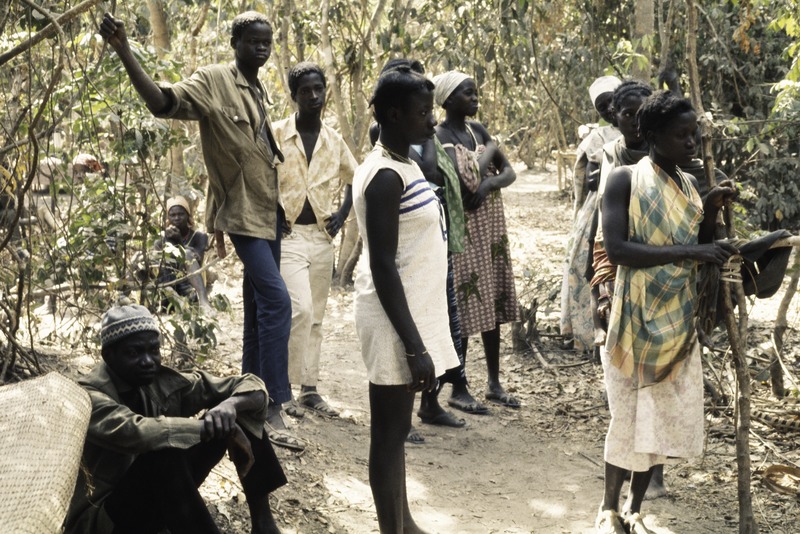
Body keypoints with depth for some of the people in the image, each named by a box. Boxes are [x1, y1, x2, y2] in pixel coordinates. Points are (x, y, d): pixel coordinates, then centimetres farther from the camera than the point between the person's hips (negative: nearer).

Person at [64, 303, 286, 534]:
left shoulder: (165, 382, -7)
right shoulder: (89, 396, -23)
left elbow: (253, 387, -4)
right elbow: (132, 432, -43)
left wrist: (229, 405, -28)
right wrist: (206, 426, -33)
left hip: (162, 496, 7)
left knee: (240, 417, -4)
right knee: (165, 457, -37)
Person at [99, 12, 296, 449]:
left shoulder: (260, 92, 12)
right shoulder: (212, 81, -12)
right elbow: (162, 102, -26)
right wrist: (123, 52, -38)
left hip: (268, 209, 8)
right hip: (243, 212, -8)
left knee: (260, 303, 13)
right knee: (276, 299, -18)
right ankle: (273, 409, -17)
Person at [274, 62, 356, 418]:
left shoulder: (334, 140, 7)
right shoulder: (276, 135, -6)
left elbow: (353, 177, 22)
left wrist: (343, 212, 8)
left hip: (322, 237, 5)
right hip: (287, 235, -5)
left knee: (315, 316, 9)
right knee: (300, 309, -18)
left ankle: (310, 389, 16)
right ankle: (284, 386, -8)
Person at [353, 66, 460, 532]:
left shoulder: (405, 165, 10)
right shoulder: (386, 177, -20)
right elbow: (383, 268, -22)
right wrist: (414, 346, -23)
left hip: (412, 313, 10)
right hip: (396, 322, -10)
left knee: (398, 427, 18)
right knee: (389, 432, -1)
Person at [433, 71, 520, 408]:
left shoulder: (477, 130, 9)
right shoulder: (440, 137, -12)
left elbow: (509, 173, 5)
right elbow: (464, 182, -23)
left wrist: (488, 183, -15)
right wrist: (488, 152, -9)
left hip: (490, 226, 7)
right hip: (462, 230, -7)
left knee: (492, 303, 10)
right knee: (465, 306, -3)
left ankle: (494, 383, 20)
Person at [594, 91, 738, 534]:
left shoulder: (688, 184, 9)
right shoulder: (625, 180, -11)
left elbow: (698, 246, 15)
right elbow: (617, 249, -21)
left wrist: (711, 212, -3)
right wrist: (688, 252, -26)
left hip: (679, 320, 6)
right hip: (637, 319, -6)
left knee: (664, 415, 9)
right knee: (630, 415, 1)